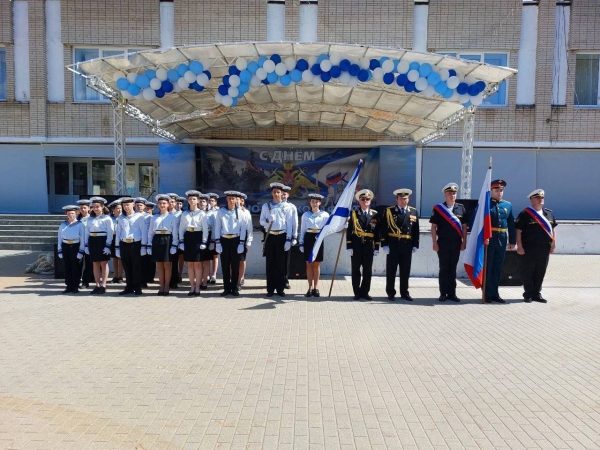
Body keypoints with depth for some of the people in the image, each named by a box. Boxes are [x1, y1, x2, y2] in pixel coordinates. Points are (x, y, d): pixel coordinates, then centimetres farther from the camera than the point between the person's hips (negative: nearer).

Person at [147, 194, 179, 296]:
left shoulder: (172, 217, 3)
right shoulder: (154, 217, 13)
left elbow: (175, 232, -1)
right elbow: (150, 232, 13)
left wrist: (174, 245, -9)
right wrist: (149, 245, 6)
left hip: (167, 240, -3)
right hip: (157, 240, 3)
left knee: (167, 265, 0)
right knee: (159, 265, 6)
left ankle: (166, 287, 8)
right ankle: (161, 287, 13)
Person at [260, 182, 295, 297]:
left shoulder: (287, 207, 6)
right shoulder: (266, 206, 10)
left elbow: (289, 224, 3)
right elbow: (261, 221, 8)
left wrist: (288, 240, -4)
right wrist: (267, 220, -15)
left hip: (282, 236, -1)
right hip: (270, 237, 1)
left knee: (281, 263, 2)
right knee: (270, 263, 2)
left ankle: (280, 288, 9)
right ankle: (270, 289, 8)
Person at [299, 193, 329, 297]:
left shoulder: (325, 215, 5)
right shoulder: (305, 215, 8)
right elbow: (302, 230, 9)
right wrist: (301, 243, 5)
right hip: (308, 239, 1)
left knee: (317, 264, 4)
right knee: (309, 264, 3)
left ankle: (316, 288, 11)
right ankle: (310, 288, 10)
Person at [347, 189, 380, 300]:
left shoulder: (375, 214, 7)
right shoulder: (354, 214, 3)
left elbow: (377, 232, 7)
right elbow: (349, 231, 0)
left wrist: (377, 247, 2)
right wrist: (349, 247, -7)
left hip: (369, 246, 1)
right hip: (356, 246, -1)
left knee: (368, 271, 6)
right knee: (356, 270, 4)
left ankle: (365, 292, 17)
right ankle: (357, 293, 13)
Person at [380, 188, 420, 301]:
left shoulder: (414, 212, 10)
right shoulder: (389, 211, 1)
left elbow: (416, 230, 11)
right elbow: (383, 229, -2)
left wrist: (415, 245, 5)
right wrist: (384, 244, -9)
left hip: (407, 246, 2)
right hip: (393, 245, -2)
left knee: (405, 271, 8)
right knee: (391, 271, 4)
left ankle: (404, 293, 20)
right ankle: (391, 293, 14)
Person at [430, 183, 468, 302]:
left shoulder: (461, 208, 8)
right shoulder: (438, 208, 0)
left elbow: (464, 227, 10)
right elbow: (433, 227, 0)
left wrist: (464, 242, 4)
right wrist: (434, 243, -6)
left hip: (456, 243, 2)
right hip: (443, 244, -2)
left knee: (453, 269, 8)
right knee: (443, 269, 3)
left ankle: (452, 293, 16)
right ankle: (443, 293, 10)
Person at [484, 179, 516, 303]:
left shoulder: (508, 205, 13)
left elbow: (511, 225, 14)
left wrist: (512, 241, 11)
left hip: (502, 240, 5)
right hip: (488, 240, -5)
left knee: (498, 268, 10)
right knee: (487, 268, 1)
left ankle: (495, 294, 20)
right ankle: (487, 295, 9)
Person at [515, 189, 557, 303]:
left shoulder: (549, 213, 13)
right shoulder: (524, 214, -6)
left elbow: (553, 229, 18)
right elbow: (518, 231, -8)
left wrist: (553, 244, 11)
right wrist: (520, 246, -13)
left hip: (545, 249, 5)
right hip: (529, 249, -5)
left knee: (541, 272, 11)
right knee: (528, 272, 2)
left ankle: (537, 293, 22)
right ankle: (528, 294, 13)